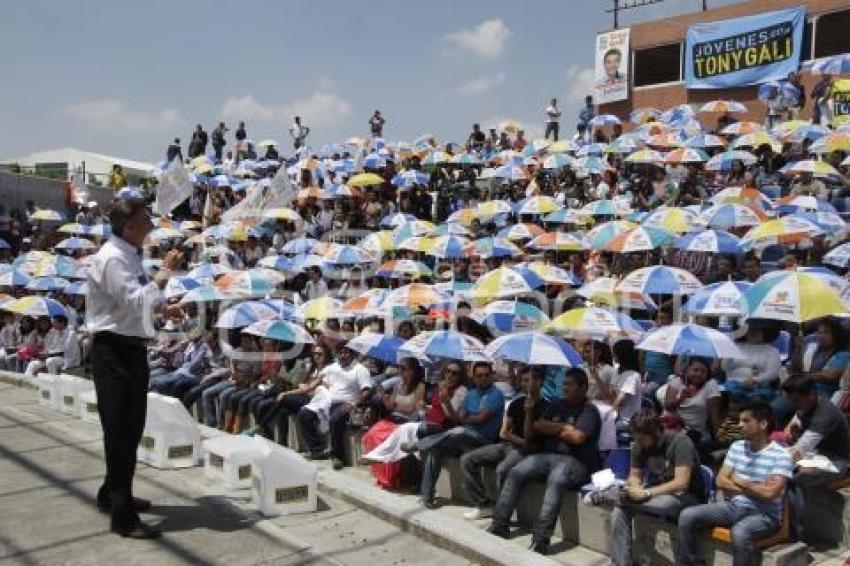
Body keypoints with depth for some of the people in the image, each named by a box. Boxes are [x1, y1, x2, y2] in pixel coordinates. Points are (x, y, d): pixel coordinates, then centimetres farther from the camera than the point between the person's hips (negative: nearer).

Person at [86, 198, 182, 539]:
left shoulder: (129, 255, 13)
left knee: (131, 428, 19)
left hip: (131, 348, 10)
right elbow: (135, 301, -28)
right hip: (114, 351, -10)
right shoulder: (112, 258, -17)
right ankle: (123, 516, 1)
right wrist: (165, 272, -21)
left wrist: (162, 305, 8)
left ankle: (113, 494, 36)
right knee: (120, 430, -6)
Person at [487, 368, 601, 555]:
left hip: (575, 460, -7)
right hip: (547, 454, 7)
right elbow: (537, 426, 10)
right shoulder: (558, 405, 18)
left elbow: (577, 437, -18)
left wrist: (553, 430, 0)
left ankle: (541, 538, -43)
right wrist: (563, 428, -3)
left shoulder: (589, 410, -3)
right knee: (515, 473, -13)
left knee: (556, 480, -38)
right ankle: (499, 524, -9)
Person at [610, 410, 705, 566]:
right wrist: (634, 488, -22)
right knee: (619, 511, -18)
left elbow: (681, 484, -30)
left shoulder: (680, 441, -22)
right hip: (657, 493, 6)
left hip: (687, 497, -6)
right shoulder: (639, 446, -3)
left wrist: (645, 493, -33)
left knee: (660, 503, -39)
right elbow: (634, 475, 2)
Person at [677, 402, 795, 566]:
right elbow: (721, 481, 6)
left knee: (739, 532, -40)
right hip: (733, 506, 7)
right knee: (687, 516, -12)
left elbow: (769, 493, -20)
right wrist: (753, 489, -7)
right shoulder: (736, 447, 11)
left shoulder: (781, 455, -10)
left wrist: (740, 482, -3)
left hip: (764, 515, -6)